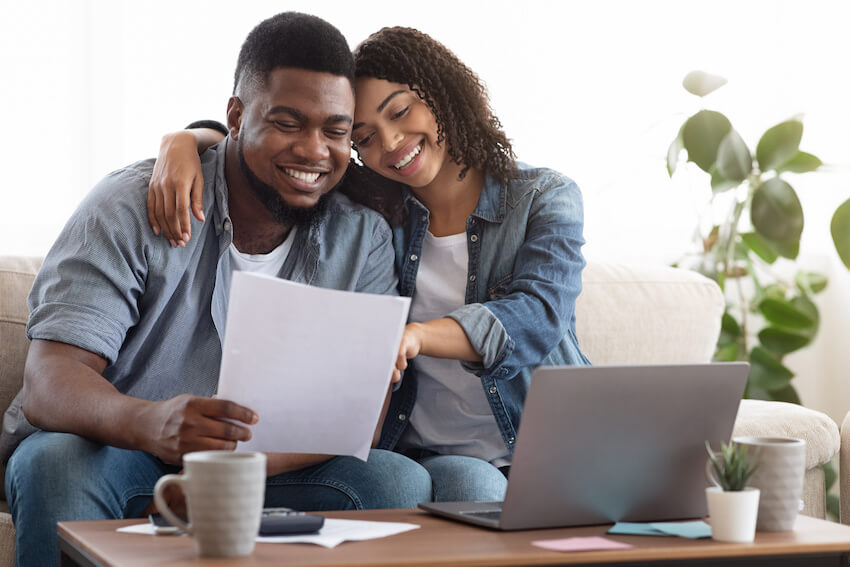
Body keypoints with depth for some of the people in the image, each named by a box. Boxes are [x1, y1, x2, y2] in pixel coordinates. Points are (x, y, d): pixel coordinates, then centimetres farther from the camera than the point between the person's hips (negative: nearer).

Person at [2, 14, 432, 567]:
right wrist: (154, 423, -46)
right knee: (55, 460, -34)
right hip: (125, 462, -2)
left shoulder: (365, 239, 0)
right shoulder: (133, 206, -10)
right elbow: (48, 382, -22)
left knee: (402, 480, -23)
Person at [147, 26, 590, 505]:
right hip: (432, 458, 0)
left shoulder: (546, 198, 2)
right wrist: (182, 143, -7)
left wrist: (416, 335, -34)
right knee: (470, 483, -34)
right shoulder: (373, 210, 9)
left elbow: (538, 318, -17)